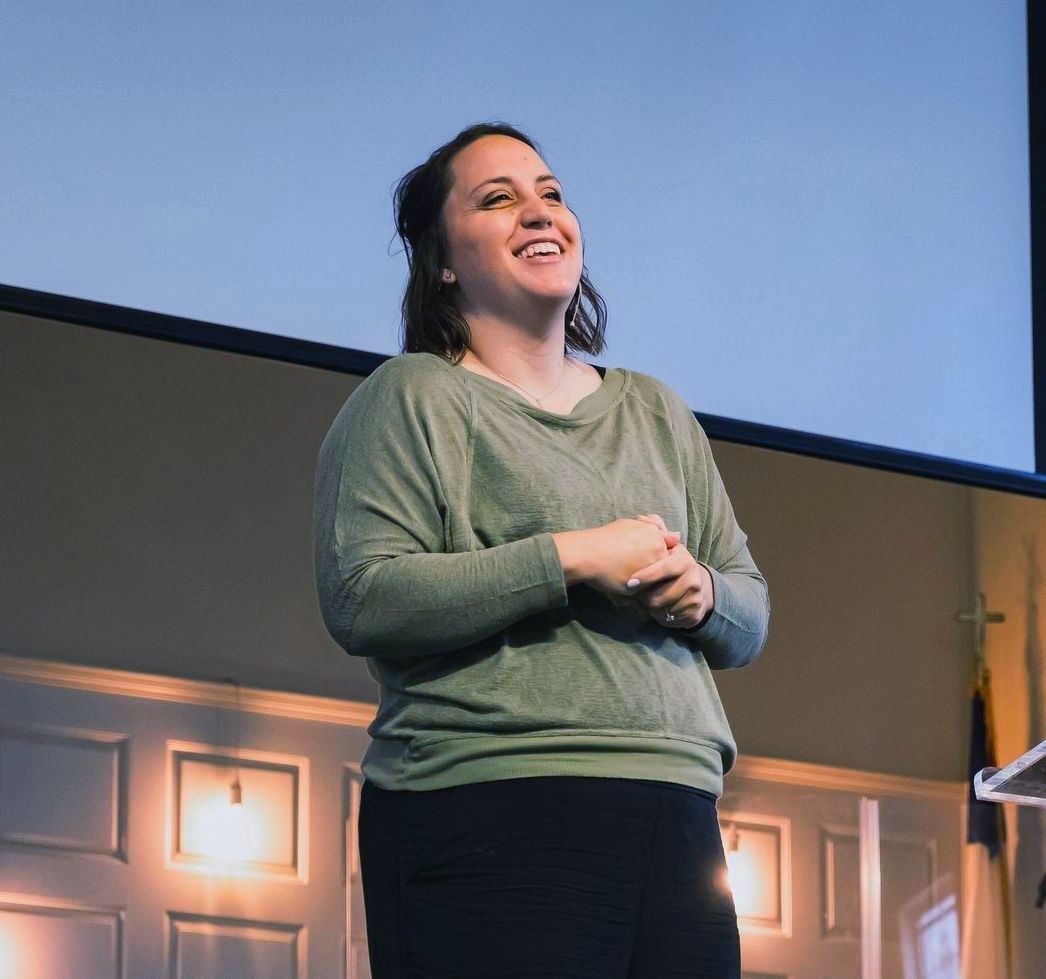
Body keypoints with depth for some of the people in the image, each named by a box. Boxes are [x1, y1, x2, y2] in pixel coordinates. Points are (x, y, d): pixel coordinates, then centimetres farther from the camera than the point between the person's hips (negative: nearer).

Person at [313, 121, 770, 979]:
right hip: (489, 815, -6)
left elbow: (750, 618, 24)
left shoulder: (656, 412, 23)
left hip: (673, 818, 6)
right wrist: (570, 560, -12)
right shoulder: (412, 397, 3)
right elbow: (360, 599, -11)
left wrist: (702, 594, -1)